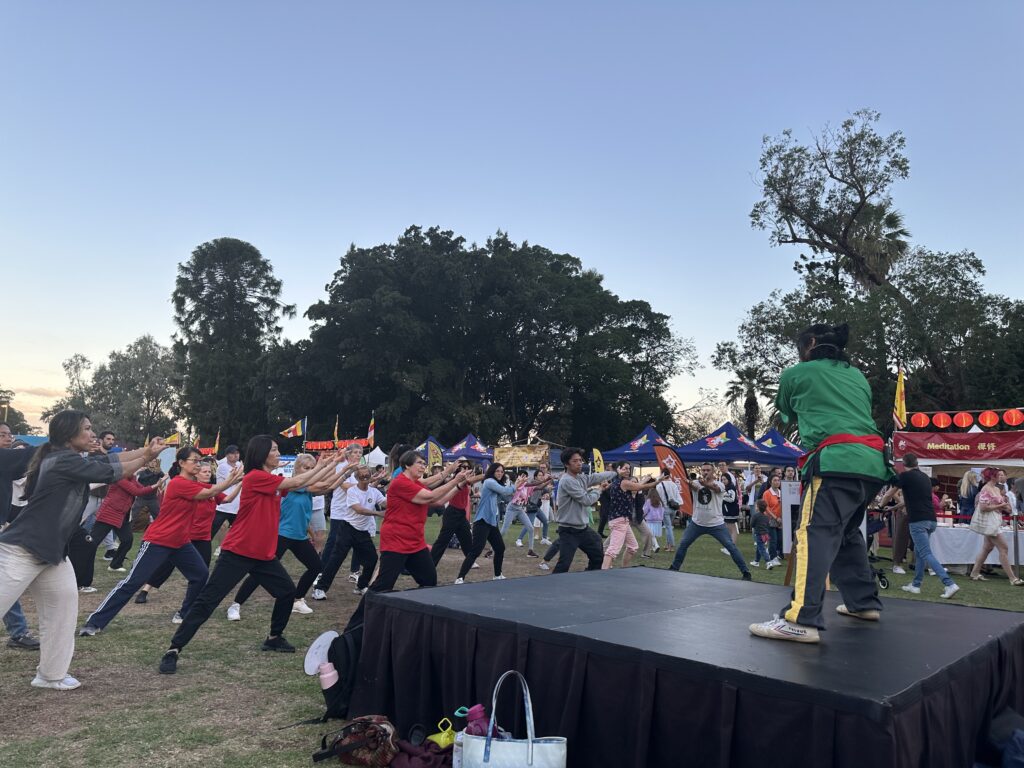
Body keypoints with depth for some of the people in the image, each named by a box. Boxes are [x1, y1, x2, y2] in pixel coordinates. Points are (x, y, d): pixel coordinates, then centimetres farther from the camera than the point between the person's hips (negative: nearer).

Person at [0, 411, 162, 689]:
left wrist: (147, 449, 5)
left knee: (64, 603, 9)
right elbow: (109, 472, -14)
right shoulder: (64, 460, -19)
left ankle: (50, 674, 17)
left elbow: (109, 460, 12)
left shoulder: (70, 460, 9)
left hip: (51, 551, 10)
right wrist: (147, 458, -1)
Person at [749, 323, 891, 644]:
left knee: (815, 535, -17)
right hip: (873, 463, 8)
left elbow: (786, 413, 28)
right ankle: (864, 602, 29)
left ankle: (801, 620, -28)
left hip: (836, 461, -8)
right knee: (847, 532, 24)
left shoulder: (796, 374, 12)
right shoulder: (858, 377, 26)